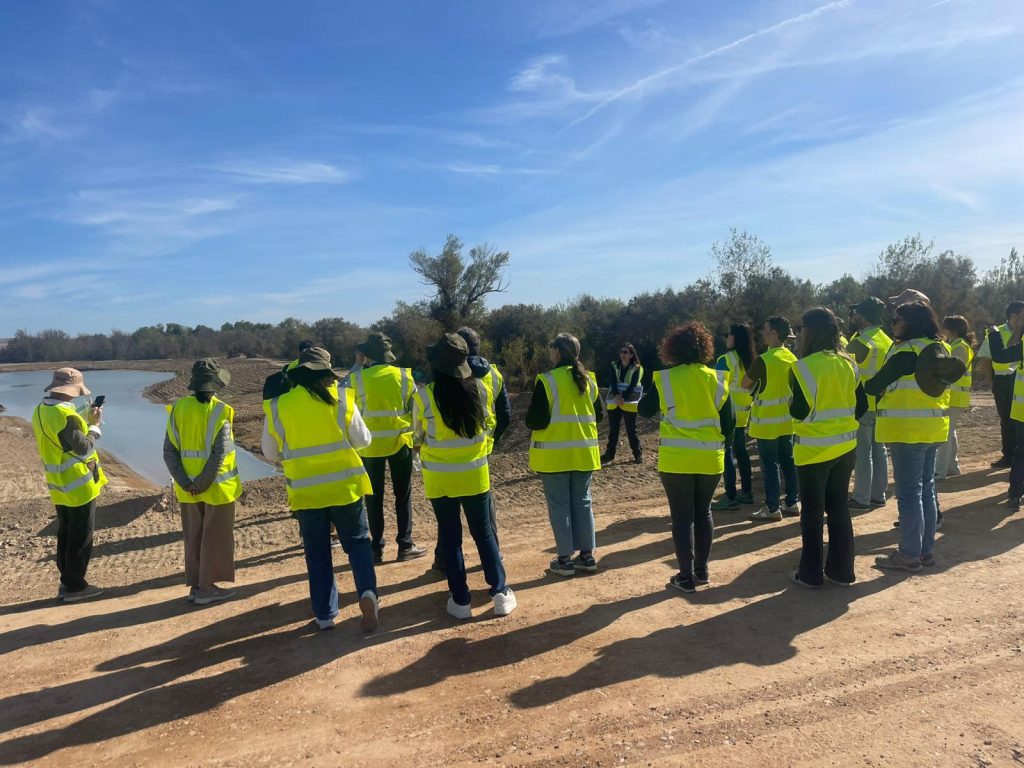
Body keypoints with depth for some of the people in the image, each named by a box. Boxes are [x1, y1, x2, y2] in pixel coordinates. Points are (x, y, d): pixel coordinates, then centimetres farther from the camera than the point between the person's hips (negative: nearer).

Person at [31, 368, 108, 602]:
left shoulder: (41, 411, 4)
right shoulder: (65, 414, -24)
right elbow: (84, 448, -19)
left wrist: (85, 418, 9)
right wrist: (95, 426, -5)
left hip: (60, 486, 9)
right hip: (78, 486, -9)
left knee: (66, 535, 17)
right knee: (81, 538, 2)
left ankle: (66, 583, 25)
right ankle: (75, 586, 10)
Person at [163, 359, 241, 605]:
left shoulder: (178, 408, -1)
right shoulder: (220, 411, -14)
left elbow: (169, 450, -4)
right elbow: (220, 453, -22)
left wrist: (184, 482, -6)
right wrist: (203, 482, -15)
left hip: (187, 487, 5)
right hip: (216, 486, -5)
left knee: (193, 537, 17)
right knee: (214, 537, 8)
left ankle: (194, 585, 24)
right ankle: (206, 587, 14)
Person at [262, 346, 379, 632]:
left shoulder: (278, 406, -2)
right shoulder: (341, 398, -6)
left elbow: (270, 452, 9)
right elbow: (362, 440, 2)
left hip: (306, 491, 1)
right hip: (344, 486, -1)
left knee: (317, 554, 13)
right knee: (357, 542, 13)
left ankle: (325, 614, 19)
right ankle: (367, 591, -9)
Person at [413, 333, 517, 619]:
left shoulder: (424, 395, -14)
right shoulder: (479, 389, -7)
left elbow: (419, 436, 0)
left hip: (440, 477, -2)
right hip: (474, 474, 2)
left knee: (450, 537, 10)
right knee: (484, 532, 13)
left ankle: (460, 601, 16)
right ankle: (500, 594, 17)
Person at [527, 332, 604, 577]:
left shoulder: (547, 380, -13)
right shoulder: (589, 379, 5)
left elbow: (536, 420, -15)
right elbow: (599, 415, 12)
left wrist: (530, 420, 6)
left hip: (555, 454, -5)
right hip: (583, 452, 5)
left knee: (559, 505, 4)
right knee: (582, 502, 13)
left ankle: (565, 559, 9)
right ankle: (587, 555, 18)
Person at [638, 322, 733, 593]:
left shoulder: (665, 379, -8)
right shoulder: (716, 379, -1)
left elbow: (646, 410, 3)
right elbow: (728, 420, 2)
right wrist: (721, 446, 15)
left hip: (676, 460, -3)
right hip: (710, 459, 3)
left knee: (682, 517, 5)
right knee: (703, 512, 17)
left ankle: (686, 576, 8)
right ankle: (702, 570, 24)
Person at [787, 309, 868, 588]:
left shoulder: (803, 367, -16)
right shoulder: (848, 364, 4)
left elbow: (799, 412, -18)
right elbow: (861, 406, 7)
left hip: (814, 449, -6)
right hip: (845, 447, 6)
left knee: (812, 511, 5)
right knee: (839, 507, 15)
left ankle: (811, 573, 13)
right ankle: (842, 571, 22)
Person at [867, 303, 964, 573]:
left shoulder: (906, 351, -16)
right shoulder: (938, 349, 11)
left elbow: (877, 384, -11)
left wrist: (864, 387, 11)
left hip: (908, 429, -9)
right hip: (932, 428, 9)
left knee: (909, 493, -3)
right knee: (926, 489, 14)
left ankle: (910, 555, 4)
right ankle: (926, 550, 23)